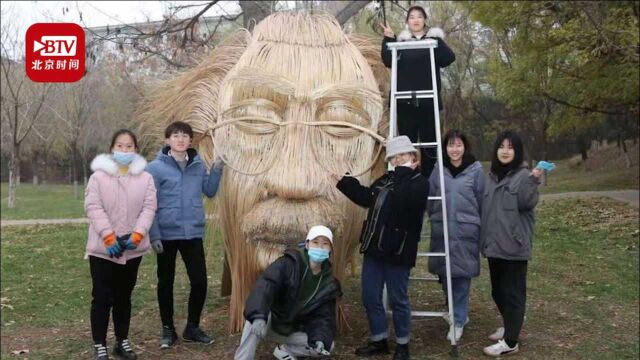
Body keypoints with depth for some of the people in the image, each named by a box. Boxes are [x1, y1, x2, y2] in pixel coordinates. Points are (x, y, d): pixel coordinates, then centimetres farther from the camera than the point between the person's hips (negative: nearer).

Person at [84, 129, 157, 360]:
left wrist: (137, 234, -15)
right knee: (102, 297, 1)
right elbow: (93, 207, -10)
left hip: (132, 248, 3)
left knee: (124, 297, 14)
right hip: (103, 248, -2)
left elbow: (149, 207, -2)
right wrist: (108, 236, -18)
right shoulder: (98, 176, -3)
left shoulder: (145, 178, 4)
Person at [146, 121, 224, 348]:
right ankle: (168, 329, 24)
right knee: (166, 283, 10)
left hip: (193, 234, 3)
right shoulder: (156, 167, -7)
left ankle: (192, 327, 21)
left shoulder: (198, 165, 5)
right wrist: (154, 235, -12)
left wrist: (217, 170, -2)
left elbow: (210, 191, 12)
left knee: (200, 282, 3)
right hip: (167, 234, -3)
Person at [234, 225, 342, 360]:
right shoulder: (288, 264, -19)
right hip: (270, 322, -4)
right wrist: (258, 316, -53)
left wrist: (321, 338, -30)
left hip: (293, 331, 4)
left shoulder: (328, 283, -5)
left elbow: (324, 317, -7)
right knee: (256, 321, -37)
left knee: (327, 346, -14)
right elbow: (264, 286, -35)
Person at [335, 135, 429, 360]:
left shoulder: (419, 182, -8)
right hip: (374, 248, 7)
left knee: (398, 299, 5)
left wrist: (403, 173, -16)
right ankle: (379, 341, 28)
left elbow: (403, 202, -27)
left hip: (397, 251, -7)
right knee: (370, 298, 12)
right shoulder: (386, 179, 13)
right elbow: (366, 198, 22)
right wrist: (343, 180, 16)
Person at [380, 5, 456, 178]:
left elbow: (449, 59, -6)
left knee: (429, 141, -1)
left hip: (428, 100, 0)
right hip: (405, 101, 0)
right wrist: (388, 39, -10)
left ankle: (427, 180, 6)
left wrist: (437, 43, -21)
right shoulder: (401, 41, 13)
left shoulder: (434, 39, 10)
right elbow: (388, 62, -1)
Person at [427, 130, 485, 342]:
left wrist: (477, 224, 3)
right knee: (444, 272, 10)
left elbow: (481, 201, 2)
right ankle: (458, 311, 32)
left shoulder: (475, 169, -3)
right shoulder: (439, 169, 6)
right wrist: (434, 218, 12)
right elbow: (430, 197, 13)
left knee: (461, 274, -1)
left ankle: (458, 321, 9)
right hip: (442, 228, 3)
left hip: (466, 229, -3)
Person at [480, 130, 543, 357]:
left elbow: (527, 203, -20)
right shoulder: (492, 176, 12)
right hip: (493, 244, 7)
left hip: (514, 245, -7)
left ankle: (510, 342, 4)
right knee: (498, 290, 17)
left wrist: (533, 181, -34)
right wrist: (484, 238, 17)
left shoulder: (523, 175, -8)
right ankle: (510, 326, 35)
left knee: (513, 292, -2)